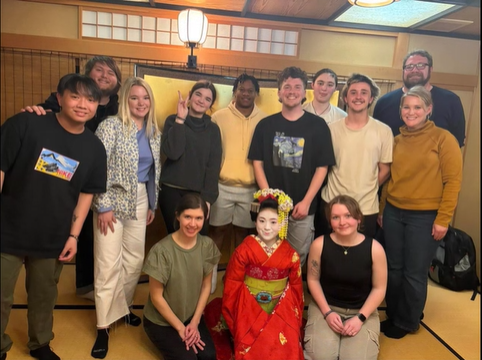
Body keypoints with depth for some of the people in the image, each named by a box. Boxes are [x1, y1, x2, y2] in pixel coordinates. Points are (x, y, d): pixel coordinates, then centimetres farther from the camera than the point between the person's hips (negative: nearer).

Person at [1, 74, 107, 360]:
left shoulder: (94, 147, -2)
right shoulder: (25, 124, -13)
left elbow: (86, 194, 4)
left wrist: (73, 235, 2)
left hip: (52, 239, 3)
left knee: (44, 297, 19)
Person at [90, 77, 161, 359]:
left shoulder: (154, 132, 8)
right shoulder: (111, 126, -10)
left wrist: (153, 204, 14)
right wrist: (103, 206, -17)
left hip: (140, 200, 6)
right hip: (113, 200, -5)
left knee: (135, 259, 12)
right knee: (109, 263, -2)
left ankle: (123, 307, 34)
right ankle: (104, 325, 11)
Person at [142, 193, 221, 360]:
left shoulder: (207, 246, -12)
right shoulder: (162, 251, -26)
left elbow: (206, 286, -1)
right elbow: (156, 297, -17)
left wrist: (195, 322, -7)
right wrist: (180, 328, -12)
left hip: (192, 316, 4)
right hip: (161, 321, -3)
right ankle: (169, 342, 13)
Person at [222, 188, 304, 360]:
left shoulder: (291, 255, -5)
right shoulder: (243, 251, -11)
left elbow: (296, 289, 6)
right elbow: (232, 287, -3)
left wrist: (295, 320, 7)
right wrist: (234, 322, 1)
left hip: (282, 312, 2)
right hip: (250, 311, -1)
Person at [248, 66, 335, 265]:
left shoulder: (318, 126, -2)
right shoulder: (265, 125, 3)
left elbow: (322, 168, -3)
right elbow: (257, 163, 2)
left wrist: (306, 202, -10)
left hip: (302, 207, -1)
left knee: (298, 257, 12)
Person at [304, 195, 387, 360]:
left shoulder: (374, 248, -14)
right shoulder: (319, 245, -13)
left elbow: (379, 288, -5)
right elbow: (313, 280, -2)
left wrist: (360, 318, -12)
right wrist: (327, 312, -10)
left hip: (362, 310, 1)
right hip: (326, 307, 0)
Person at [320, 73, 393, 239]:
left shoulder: (383, 131, -4)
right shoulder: (332, 129, -2)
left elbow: (384, 170, 3)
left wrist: (366, 192, 5)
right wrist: (335, 188, 2)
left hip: (367, 208, -1)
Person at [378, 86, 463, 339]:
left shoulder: (443, 139, -7)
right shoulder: (396, 141, 7)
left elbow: (453, 181, -9)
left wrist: (443, 219, -12)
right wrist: (382, 209, 14)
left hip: (425, 217, -4)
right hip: (394, 213, 5)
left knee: (414, 274, 6)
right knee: (394, 269, 13)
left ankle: (407, 322, 27)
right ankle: (393, 316, 32)